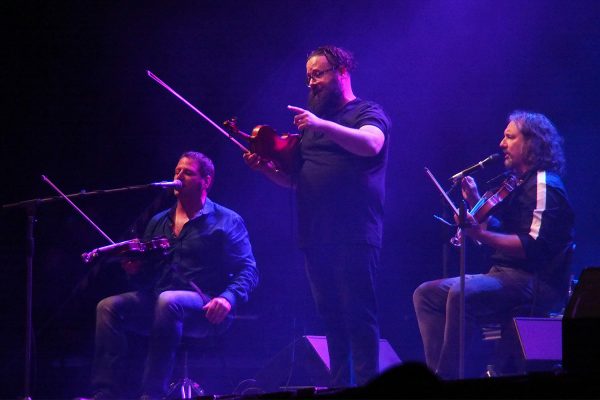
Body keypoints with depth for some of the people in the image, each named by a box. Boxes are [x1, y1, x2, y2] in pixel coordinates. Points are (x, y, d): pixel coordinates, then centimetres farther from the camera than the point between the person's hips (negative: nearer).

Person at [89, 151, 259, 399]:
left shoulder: (226, 221, 5)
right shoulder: (159, 222, 22)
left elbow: (247, 271, -4)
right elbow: (147, 275, 24)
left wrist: (228, 298, -24)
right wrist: (134, 269, -1)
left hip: (205, 311, -6)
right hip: (156, 302, 6)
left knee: (168, 301, -38)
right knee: (109, 307, -18)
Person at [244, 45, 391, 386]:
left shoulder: (368, 113, 1)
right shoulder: (311, 121, 22)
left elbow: (370, 143, -22)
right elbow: (294, 179, 22)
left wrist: (322, 124, -30)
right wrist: (266, 167, 3)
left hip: (354, 236, -7)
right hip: (316, 238, 7)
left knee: (359, 316, -10)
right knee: (331, 318, 8)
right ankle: (339, 388, 10)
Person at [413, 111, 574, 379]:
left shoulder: (544, 185, -11)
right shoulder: (520, 183, 21)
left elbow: (534, 246, -22)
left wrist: (481, 234, -28)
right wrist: (476, 203, 10)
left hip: (536, 282, -11)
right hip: (506, 274, 11)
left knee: (462, 293, -34)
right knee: (426, 294, 2)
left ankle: (450, 375, -31)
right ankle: (440, 370, -12)